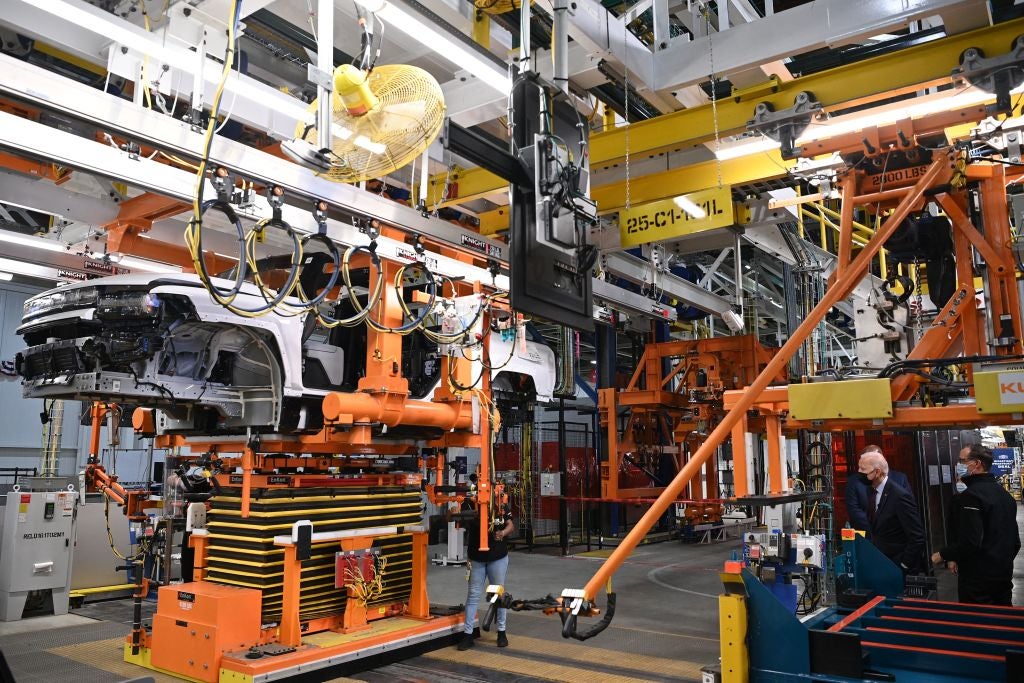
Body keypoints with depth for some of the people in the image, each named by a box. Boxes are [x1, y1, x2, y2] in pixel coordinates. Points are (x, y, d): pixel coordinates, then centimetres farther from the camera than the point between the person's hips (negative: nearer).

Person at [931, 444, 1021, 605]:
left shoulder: (970, 496, -20)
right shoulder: (1004, 494, 10)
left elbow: (970, 542, -25)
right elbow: (1015, 540, 17)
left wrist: (943, 555, -12)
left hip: (977, 576, -9)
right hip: (1004, 575, 9)